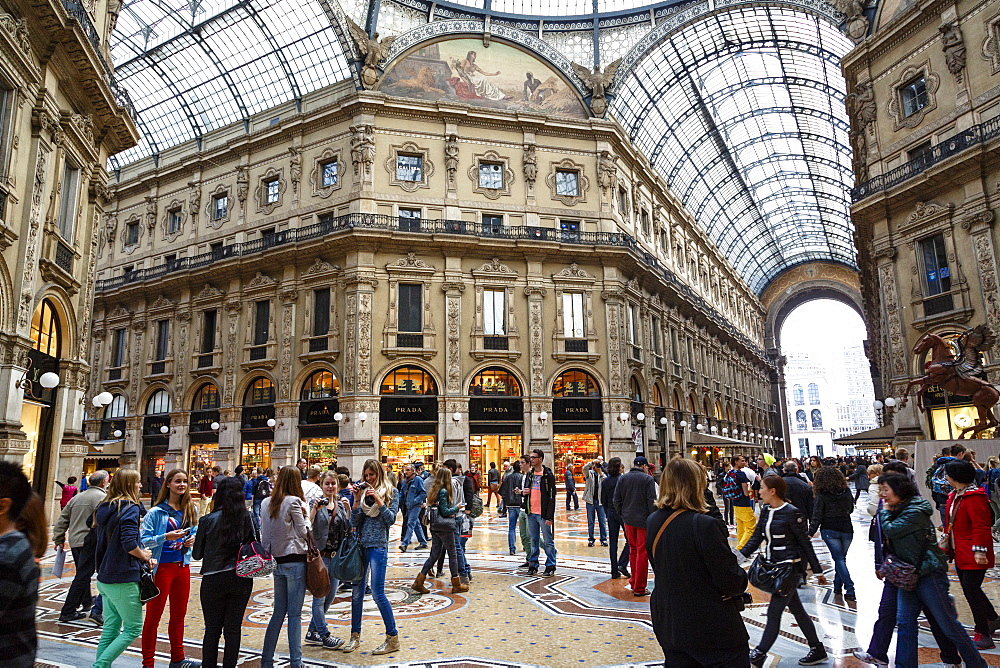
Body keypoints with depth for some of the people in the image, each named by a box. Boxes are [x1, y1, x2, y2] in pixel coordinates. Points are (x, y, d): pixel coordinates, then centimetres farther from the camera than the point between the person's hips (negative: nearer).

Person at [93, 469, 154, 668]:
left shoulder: (105, 508, 11)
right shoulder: (130, 508, -15)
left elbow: (106, 542, 16)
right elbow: (129, 543, -25)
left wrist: (142, 554, 9)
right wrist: (144, 555, -6)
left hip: (105, 577, 9)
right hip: (123, 578, -9)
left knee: (111, 627, 17)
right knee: (133, 628, 2)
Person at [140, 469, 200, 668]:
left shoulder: (191, 510, 5)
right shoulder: (156, 512, -11)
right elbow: (144, 539, -15)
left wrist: (192, 539, -6)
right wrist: (166, 537, -28)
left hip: (183, 566, 6)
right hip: (161, 567, -6)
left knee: (179, 615, 16)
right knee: (153, 616, 5)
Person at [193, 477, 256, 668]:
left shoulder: (208, 520, -9)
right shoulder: (247, 518, -6)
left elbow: (197, 554, 0)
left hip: (213, 580, -1)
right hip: (242, 579, 1)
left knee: (212, 629, 11)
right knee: (233, 628, 10)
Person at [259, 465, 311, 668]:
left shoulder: (266, 503, 7)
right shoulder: (294, 502, -12)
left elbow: (264, 533, 11)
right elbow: (303, 532, -8)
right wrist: (305, 515, 7)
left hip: (276, 560, 6)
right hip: (295, 560, -6)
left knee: (278, 612, 16)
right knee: (294, 614, 0)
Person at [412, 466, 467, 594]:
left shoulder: (434, 490, 9)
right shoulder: (444, 491, -16)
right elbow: (445, 511, -17)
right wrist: (456, 508, -3)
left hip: (435, 527, 8)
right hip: (445, 527, -8)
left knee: (434, 554, 13)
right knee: (453, 554, 5)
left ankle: (419, 582, 9)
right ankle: (456, 584, 14)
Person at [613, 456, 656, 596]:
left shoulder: (623, 478, 5)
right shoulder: (648, 479, -9)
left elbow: (617, 499, 5)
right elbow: (652, 501, -12)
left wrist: (622, 515, 13)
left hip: (628, 520, 5)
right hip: (643, 520, -5)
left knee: (633, 551, 18)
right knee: (642, 553, 1)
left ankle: (633, 583, 26)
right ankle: (639, 588, 4)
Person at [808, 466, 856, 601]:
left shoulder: (822, 495, -10)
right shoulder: (847, 492, 1)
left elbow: (817, 515, -11)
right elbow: (851, 509, 15)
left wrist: (811, 532, -8)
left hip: (829, 530, -3)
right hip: (847, 529, 4)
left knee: (839, 559, 1)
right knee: (841, 558, 16)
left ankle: (850, 590, -6)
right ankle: (837, 586, 22)